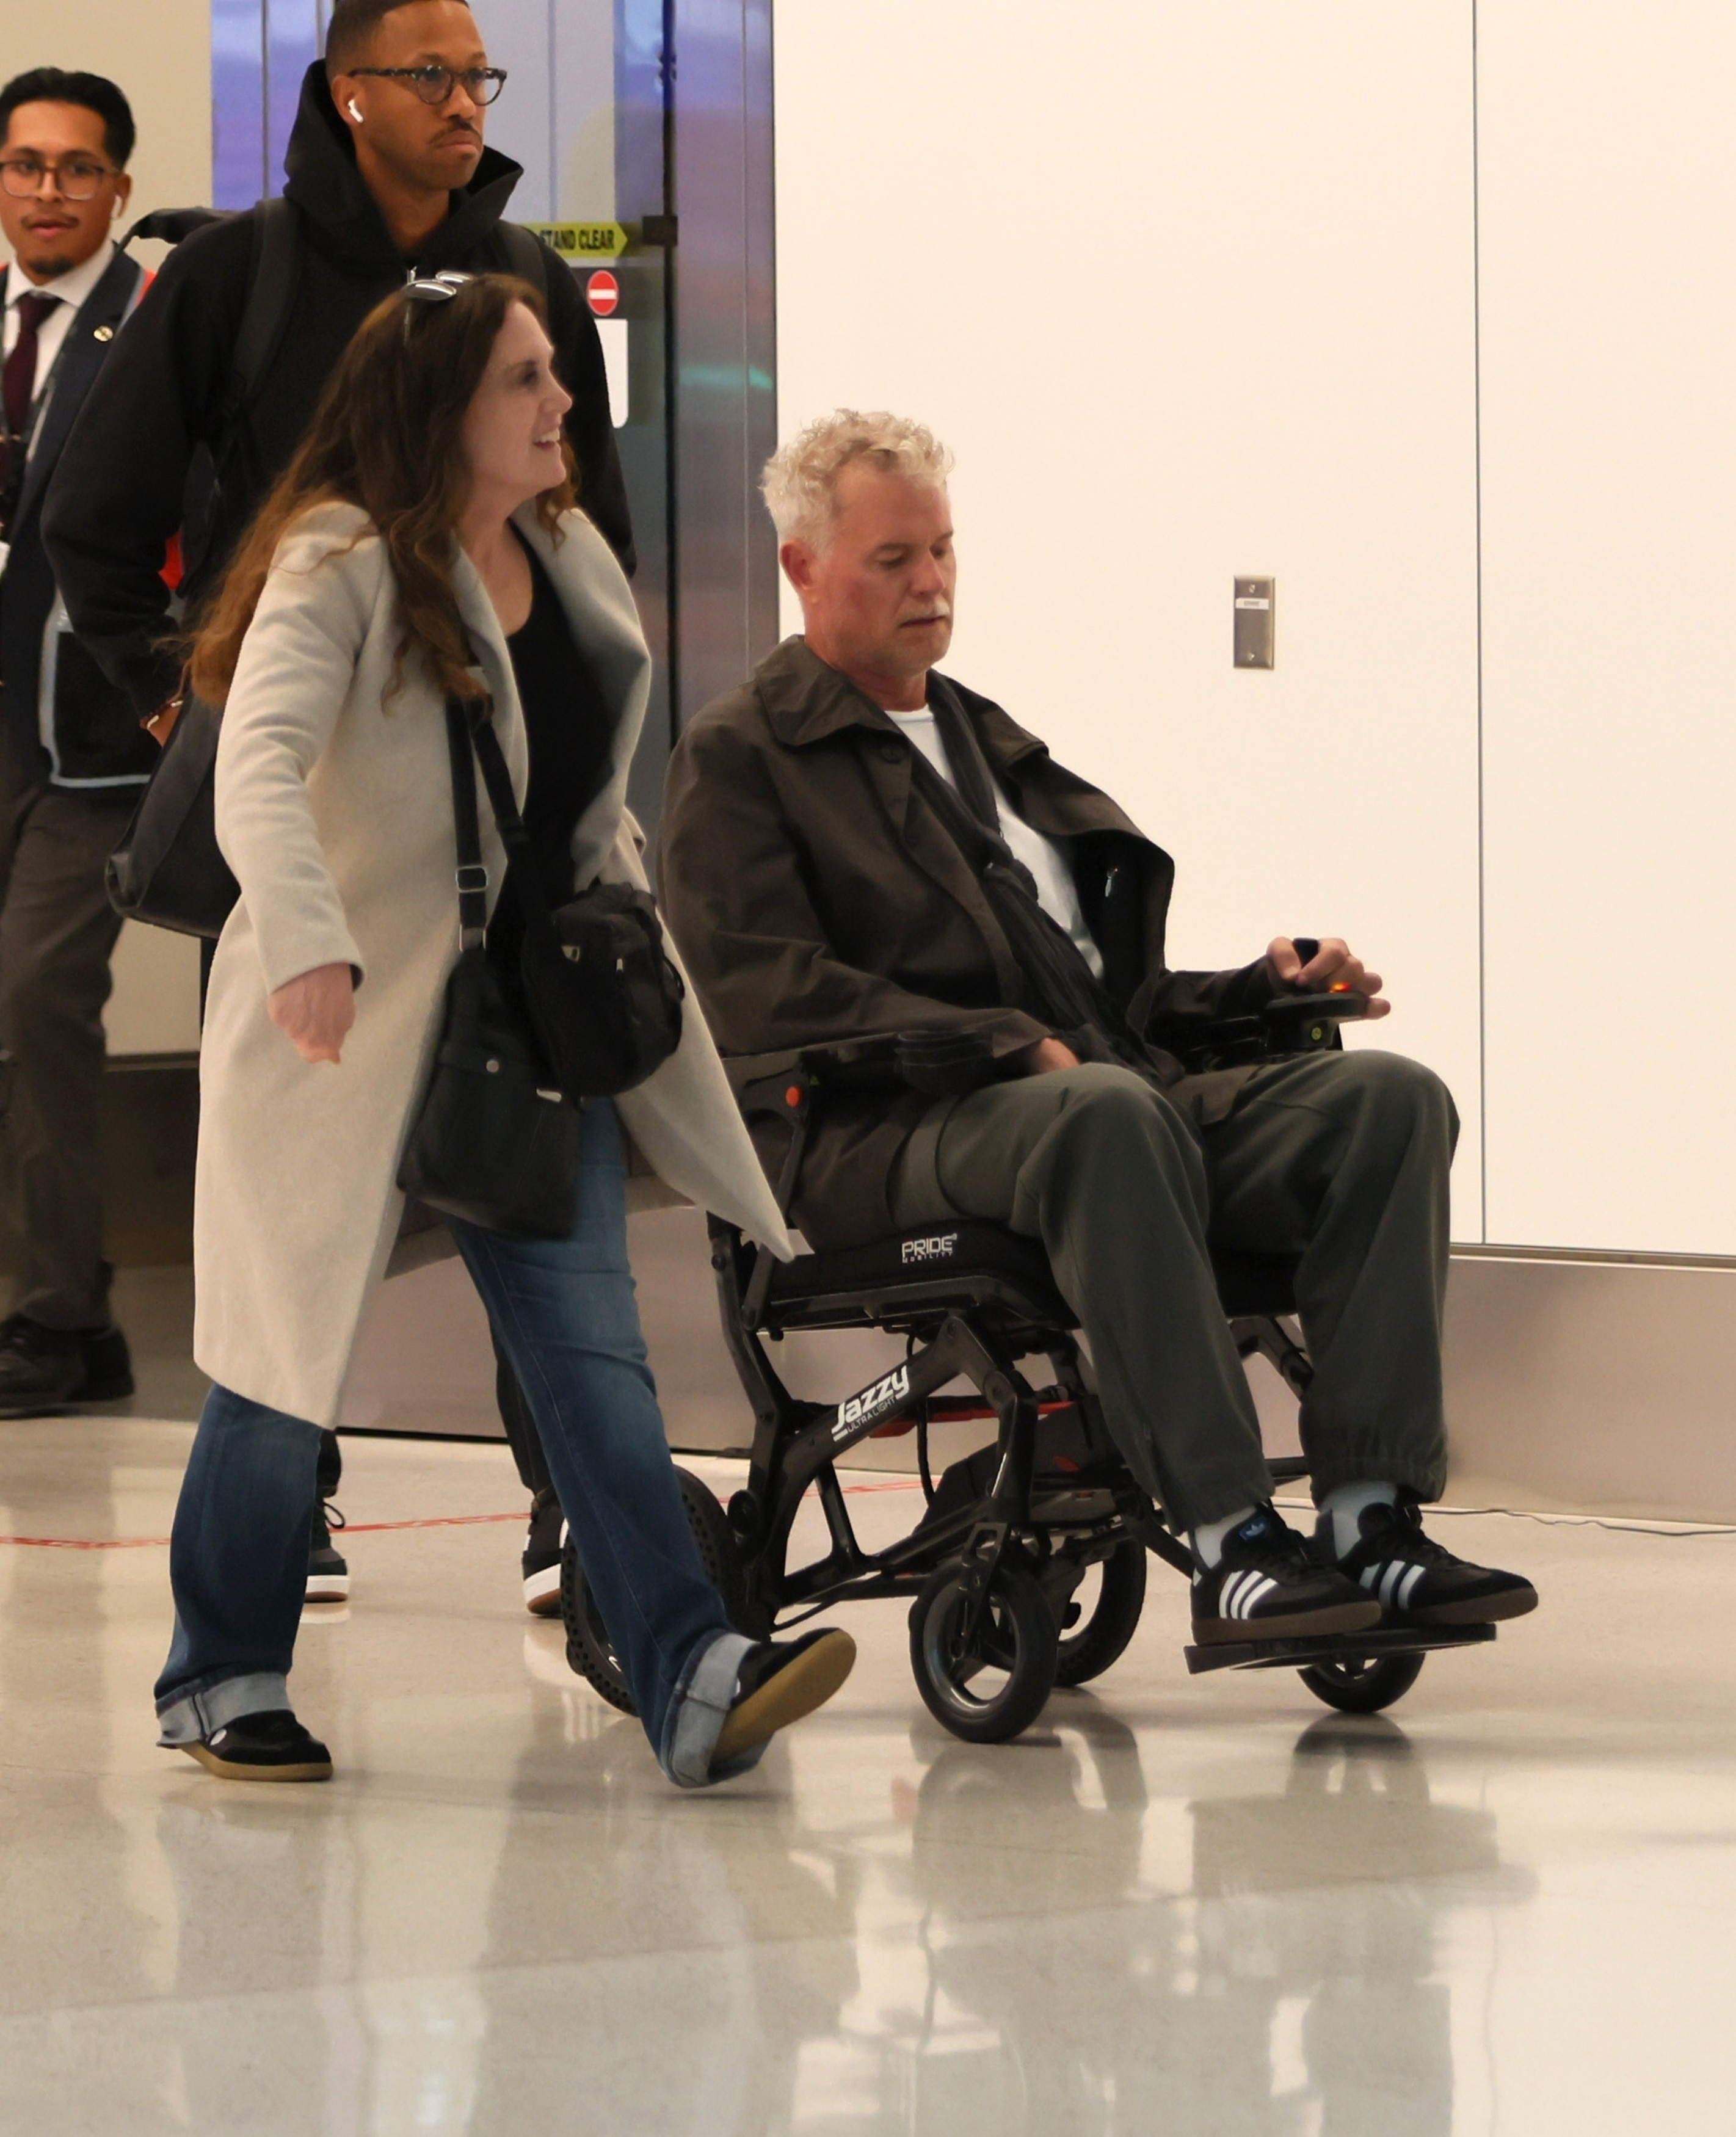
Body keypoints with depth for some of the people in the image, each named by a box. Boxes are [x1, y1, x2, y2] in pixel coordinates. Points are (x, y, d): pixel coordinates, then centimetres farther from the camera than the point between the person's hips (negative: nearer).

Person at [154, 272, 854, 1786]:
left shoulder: (570, 556, 10)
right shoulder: (340, 567, -13)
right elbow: (260, 765, -30)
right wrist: (307, 941, -45)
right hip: (347, 1026, -6)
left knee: (592, 1354, -5)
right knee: (294, 1358, 2)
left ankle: (692, 1680, -13)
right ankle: (225, 1677, 19)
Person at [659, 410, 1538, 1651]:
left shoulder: (990, 744, 32)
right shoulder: (737, 761, 9)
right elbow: (766, 995, -8)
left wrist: (1265, 985, 10)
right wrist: (1008, 1045, -17)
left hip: (1123, 1096, 7)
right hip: (895, 1136, -7)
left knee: (1391, 1096, -20)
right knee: (1104, 1116, -41)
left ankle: (1373, 1520, -32)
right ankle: (1230, 1548, -45)